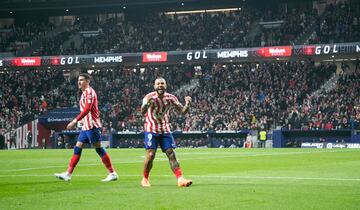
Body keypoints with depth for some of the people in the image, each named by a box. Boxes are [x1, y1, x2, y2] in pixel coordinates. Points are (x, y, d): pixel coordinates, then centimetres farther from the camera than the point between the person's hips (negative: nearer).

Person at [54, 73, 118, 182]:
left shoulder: (89, 91, -10)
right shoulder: (85, 93, 18)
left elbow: (87, 109, -21)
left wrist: (75, 120, -24)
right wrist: (76, 121, 20)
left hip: (91, 125, -10)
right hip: (86, 126, 10)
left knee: (98, 148, -7)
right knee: (77, 148, 6)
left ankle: (112, 173, -4)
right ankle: (68, 174, 7)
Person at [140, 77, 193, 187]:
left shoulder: (171, 98, -2)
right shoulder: (150, 97, -14)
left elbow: (182, 111, -1)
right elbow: (143, 112, -30)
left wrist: (187, 105, -23)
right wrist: (147, 103, -52)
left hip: (165, 130, 3)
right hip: (151, 130, -3)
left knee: (171, 154, -5)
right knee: (150, 154, -11)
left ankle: (180, 179, -8)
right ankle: (145, 179, 8)